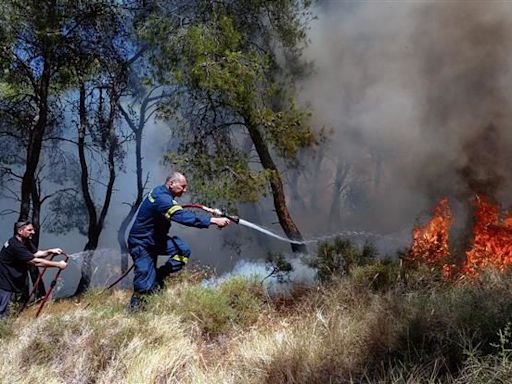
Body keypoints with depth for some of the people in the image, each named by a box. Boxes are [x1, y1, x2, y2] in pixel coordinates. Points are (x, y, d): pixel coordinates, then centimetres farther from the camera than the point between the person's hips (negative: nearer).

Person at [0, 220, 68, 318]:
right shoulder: (15, 246, -26)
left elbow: (36, 253, 10)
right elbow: (36, 262, -27)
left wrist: (50, 251, -9)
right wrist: (58, 264, -22)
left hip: (13, 283, 10)